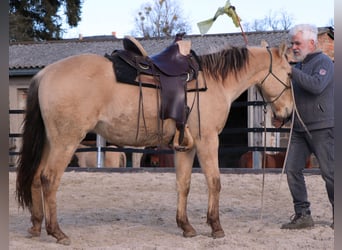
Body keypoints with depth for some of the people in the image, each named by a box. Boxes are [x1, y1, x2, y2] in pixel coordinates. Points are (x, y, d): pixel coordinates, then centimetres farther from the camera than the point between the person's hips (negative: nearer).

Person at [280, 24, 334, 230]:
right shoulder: (299, 65, 17)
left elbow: (316, 85, -27)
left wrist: (290, 71, -26)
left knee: (329, 172, -2)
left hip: (321, 128, -8)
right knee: (293, 170, 0)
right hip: (299, 129, 8)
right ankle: (302, 215, 4)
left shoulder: (324, 62, -8)